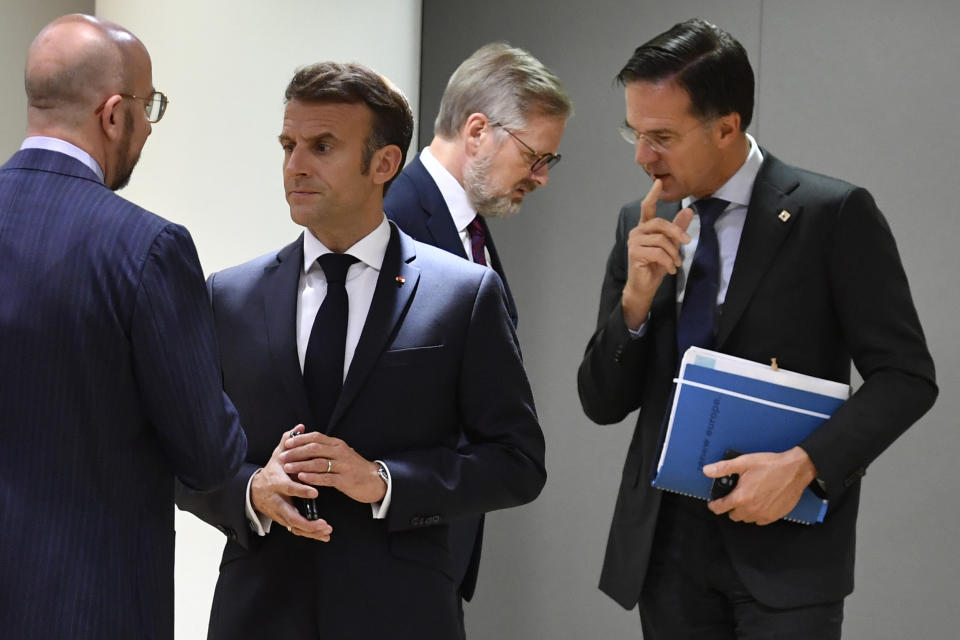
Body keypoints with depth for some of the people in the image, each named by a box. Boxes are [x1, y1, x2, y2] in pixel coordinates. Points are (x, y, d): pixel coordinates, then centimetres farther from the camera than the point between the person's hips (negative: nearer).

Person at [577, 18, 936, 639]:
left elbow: (906, 376, -7)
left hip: (785, 549, -4)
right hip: (664, 543, 4)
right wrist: (636, 297, -9)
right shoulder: (641, 225, 8)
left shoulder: (834, 214, -7)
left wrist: (804, 464, -20)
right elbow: (602, 403, 8)